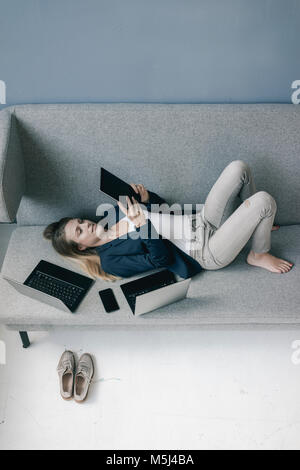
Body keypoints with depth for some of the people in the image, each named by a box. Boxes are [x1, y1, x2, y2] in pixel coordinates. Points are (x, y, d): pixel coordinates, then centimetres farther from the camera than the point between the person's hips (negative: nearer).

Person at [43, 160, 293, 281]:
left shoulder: (116, 213, 12)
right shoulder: (111, 260, -11)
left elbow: (161, 205, 15)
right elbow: (161, 260, -21)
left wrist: (145, 197, -8)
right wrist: (142, 223, -31)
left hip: (204, 220, 8)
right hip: (208, 253, -8)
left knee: (239, 167, -2)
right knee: (265, 200, -23)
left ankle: (257, 224, 19)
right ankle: (259, 254, 5)